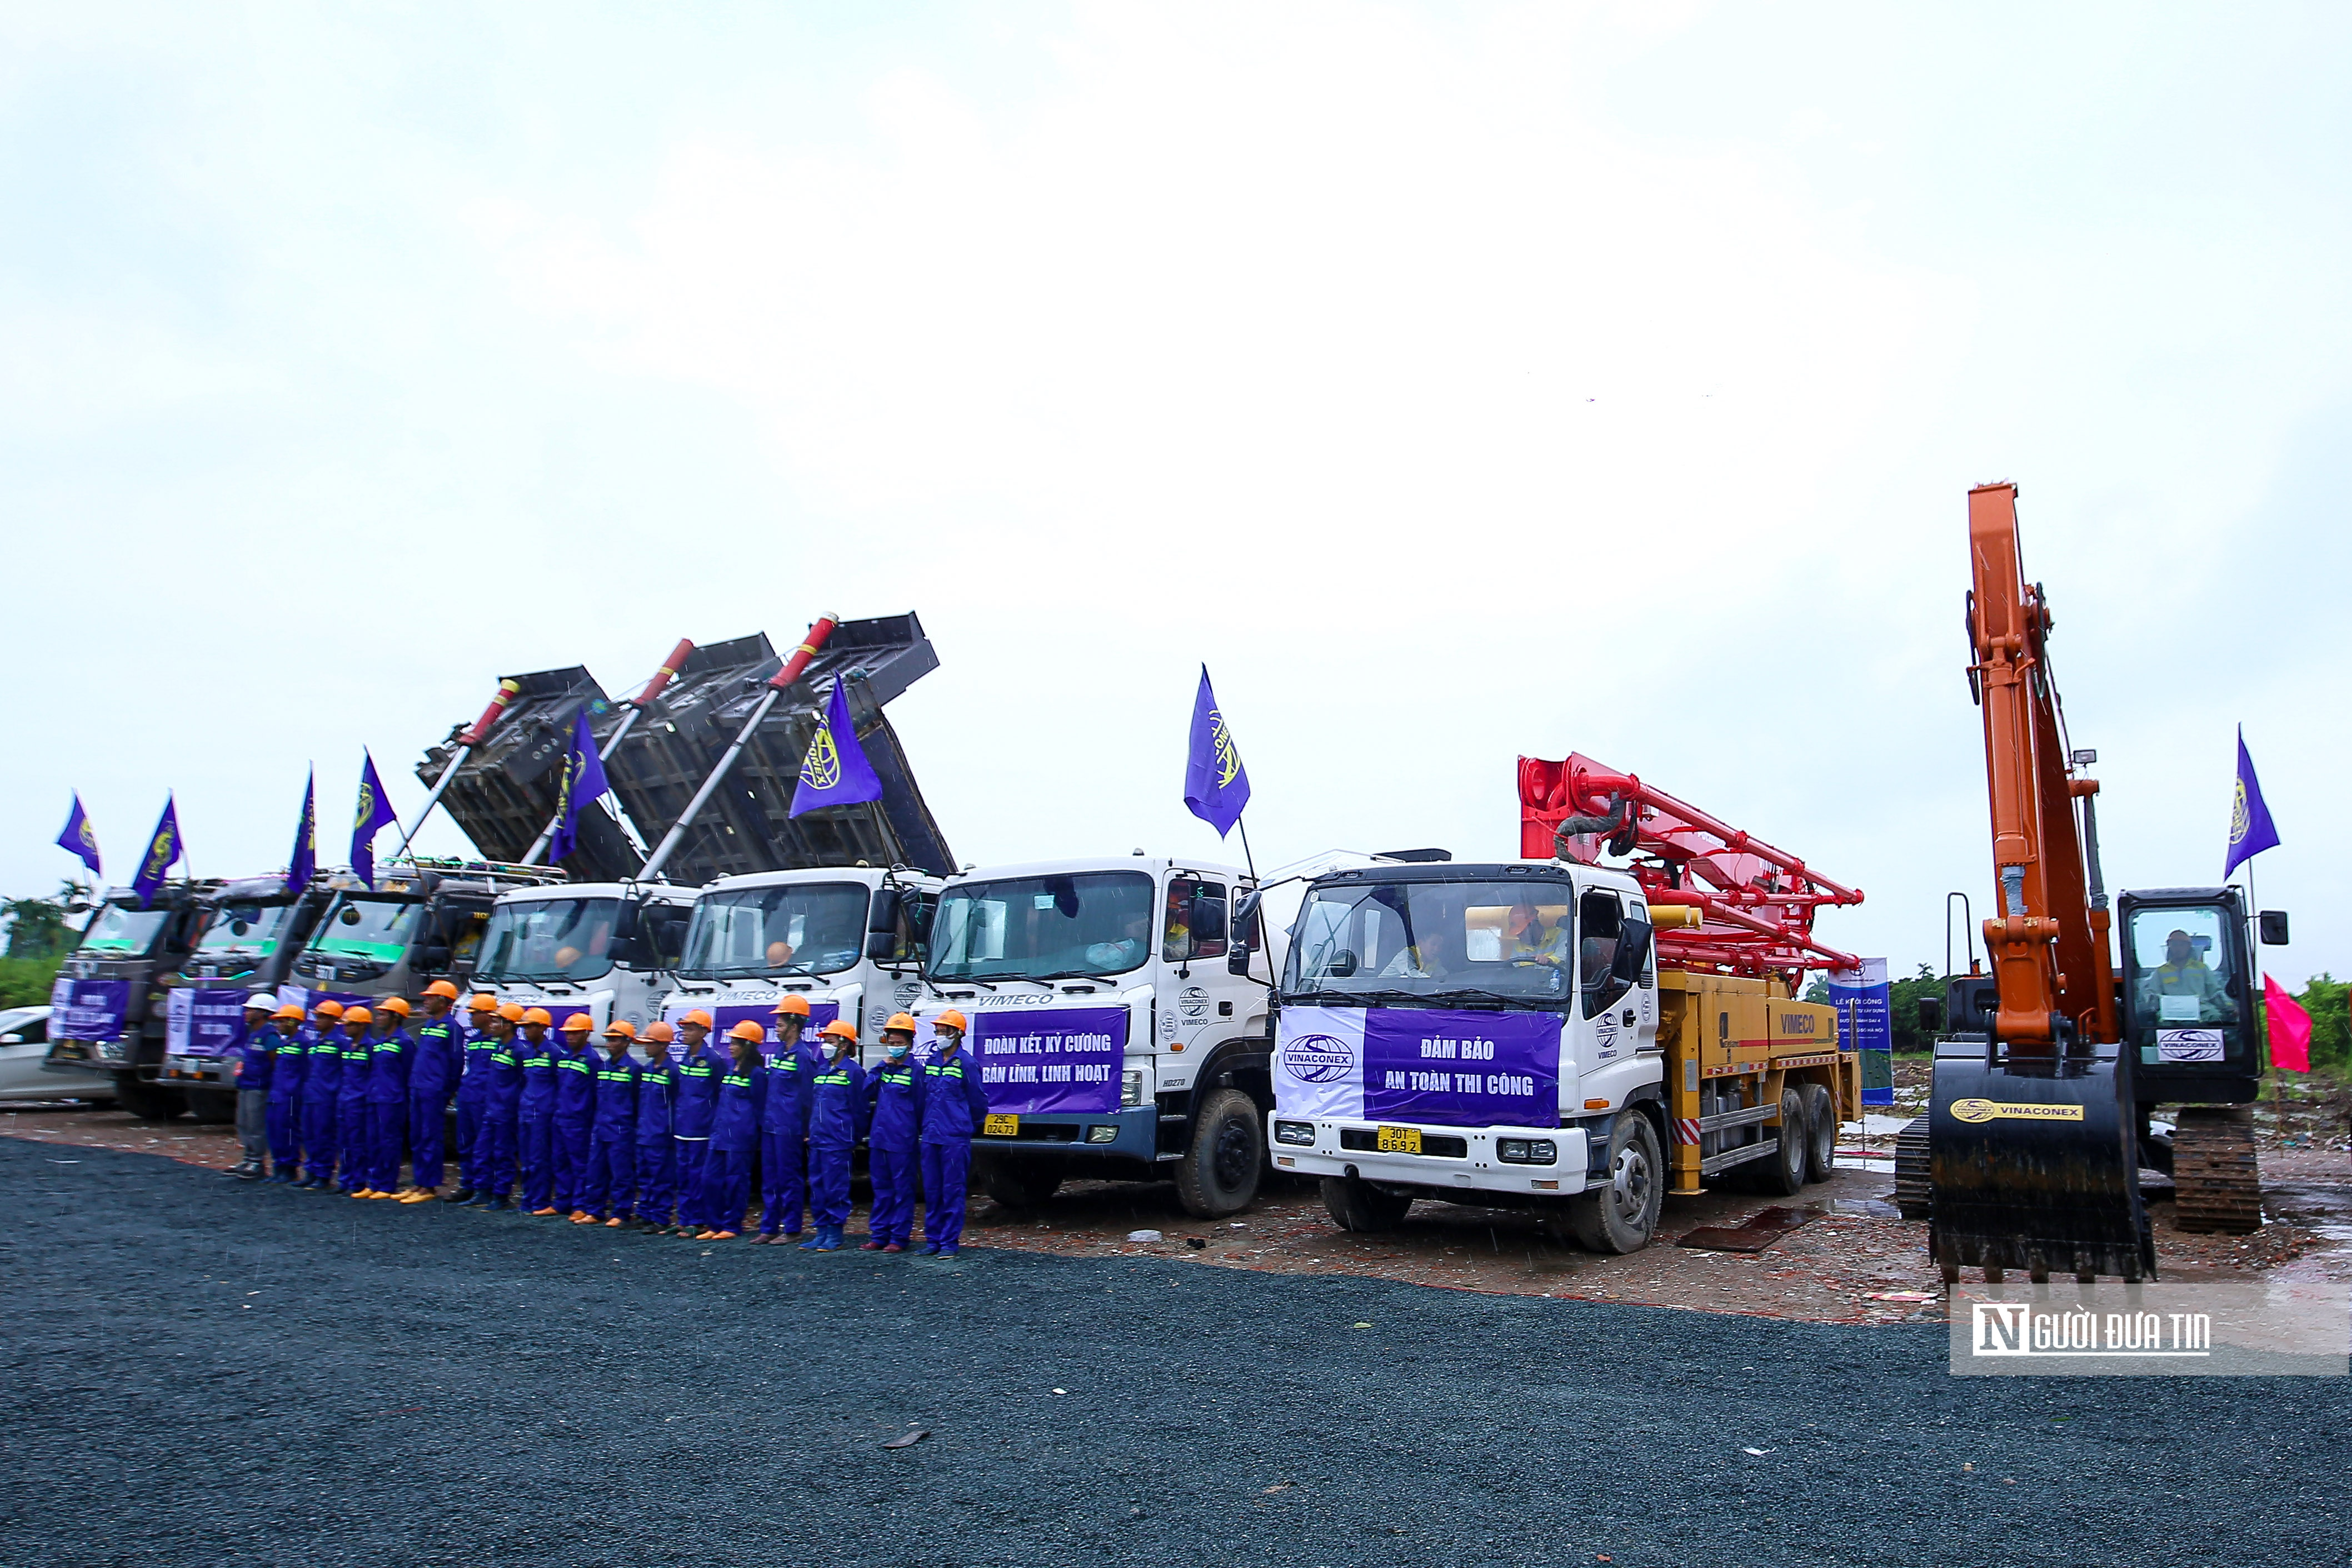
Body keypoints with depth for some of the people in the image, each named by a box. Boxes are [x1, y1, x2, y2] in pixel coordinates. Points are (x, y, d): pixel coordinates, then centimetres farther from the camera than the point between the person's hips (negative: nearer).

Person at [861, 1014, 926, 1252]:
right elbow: (865, 1093, 3)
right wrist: (880, 1068, -5)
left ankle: (899, 1238, 6)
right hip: (879, 1138, 6)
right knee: (881, 1188, 12)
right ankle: (878, 1235, 19)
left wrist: (920, 1134, 2)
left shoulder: (915, 1071, -3)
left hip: (902, 1142, -6)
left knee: (903, 1189, 1)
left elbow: (920, 1107, 0)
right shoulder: (883, 1069, 14)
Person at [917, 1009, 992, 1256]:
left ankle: (950, 1241, 5)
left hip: (955, 1138, -6)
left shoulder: (967, 1064, -7)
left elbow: (977, 1101, 1)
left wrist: (970, 1127, 12)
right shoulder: (931, 1061, 11)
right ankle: (933, 1238, 18)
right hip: (930, 1136, 6)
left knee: (953, 1190, -1)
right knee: (931, 1190, 10)